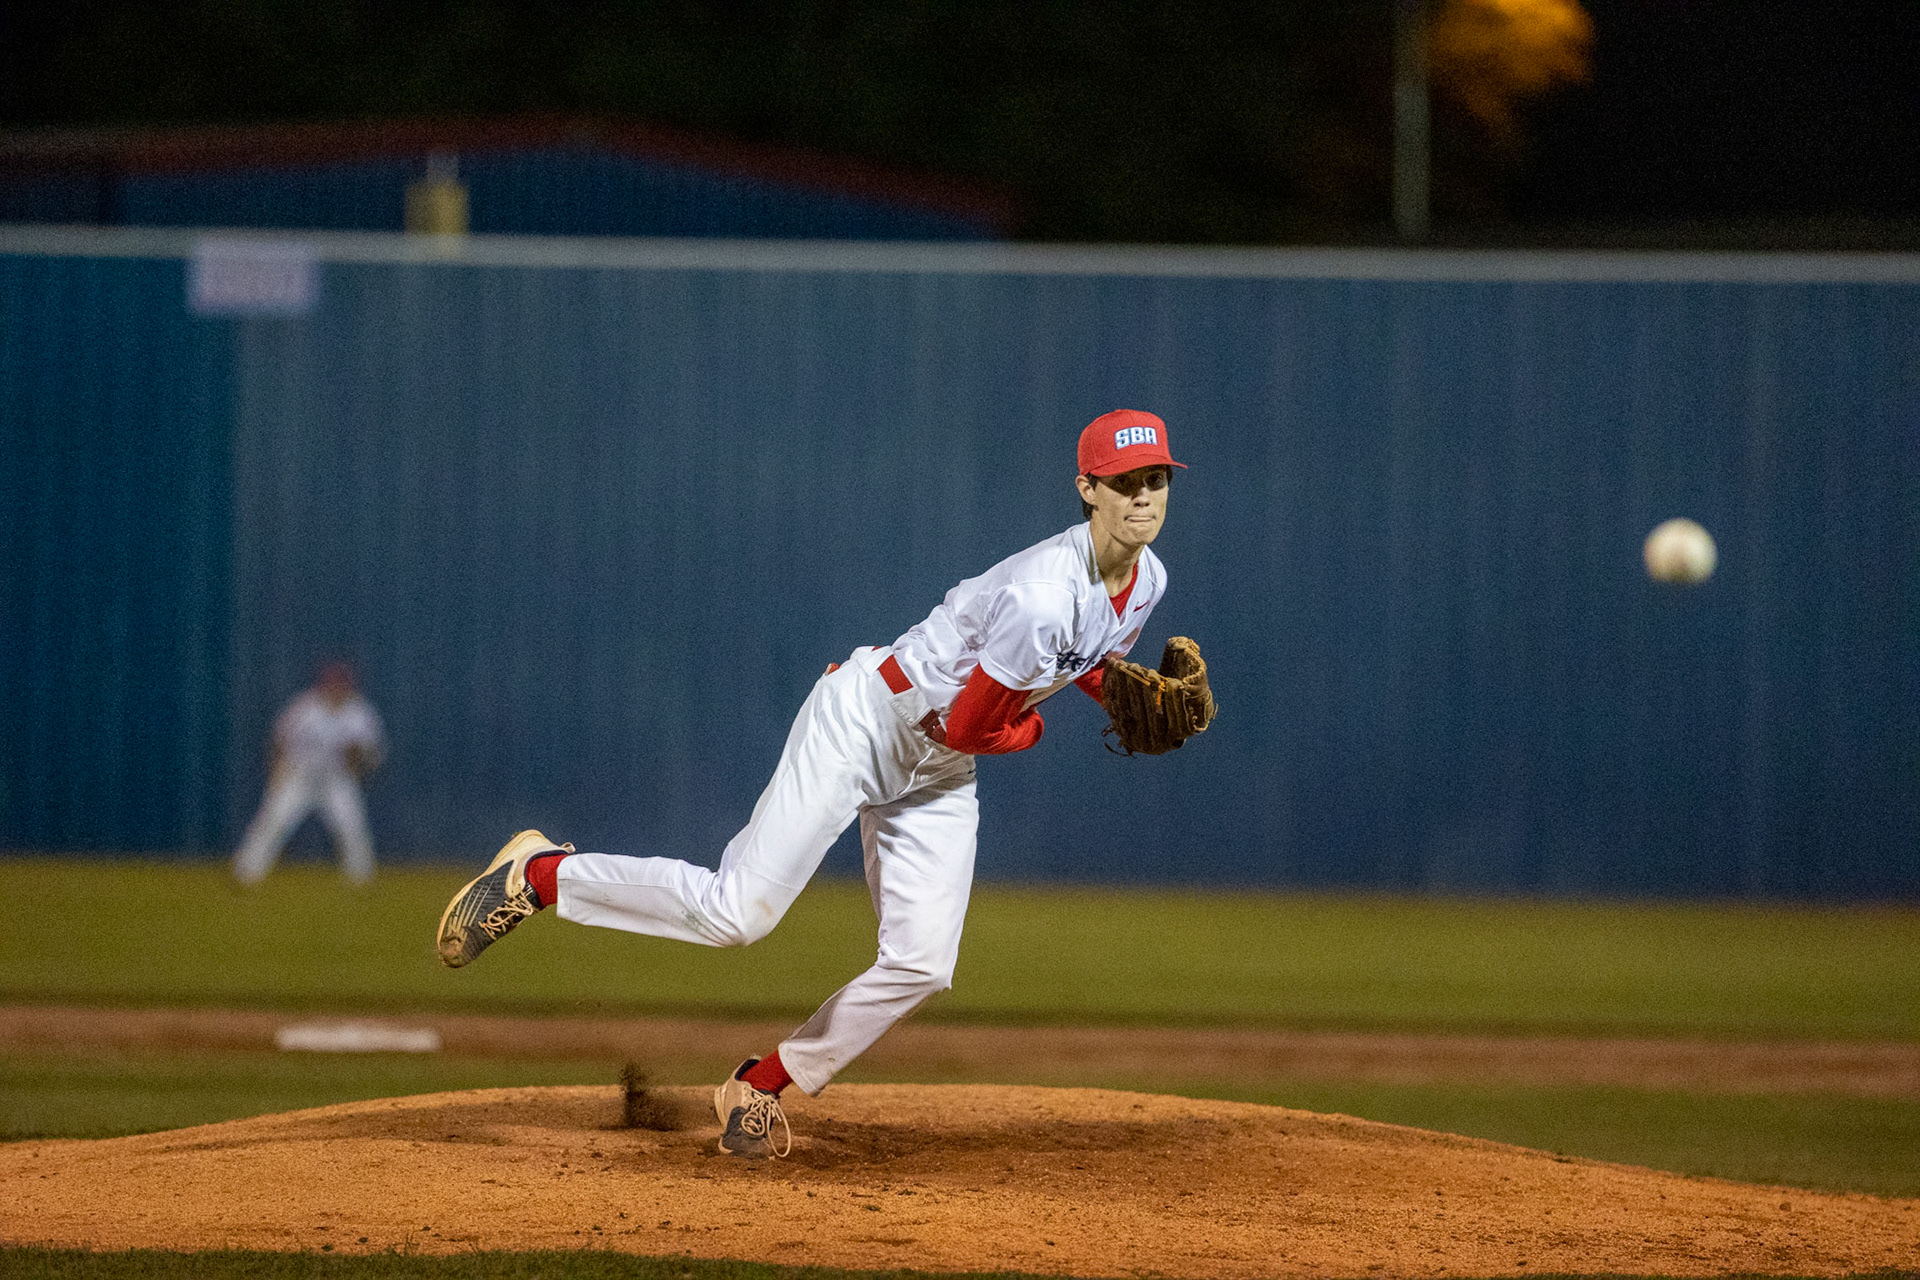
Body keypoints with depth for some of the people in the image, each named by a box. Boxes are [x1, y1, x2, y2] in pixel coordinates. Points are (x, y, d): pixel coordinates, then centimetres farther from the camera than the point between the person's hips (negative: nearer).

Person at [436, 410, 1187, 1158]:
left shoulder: (1146, 581, -3)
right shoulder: (1042, 597, -31)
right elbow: (967, 727, -23)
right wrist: (1038, 724, -4)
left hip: (936, 775, 8)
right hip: (866, 722, -8)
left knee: (921, 963, -3)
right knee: (737, 913, -15)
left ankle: (759, 1088, 14)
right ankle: (539, 875, 3)